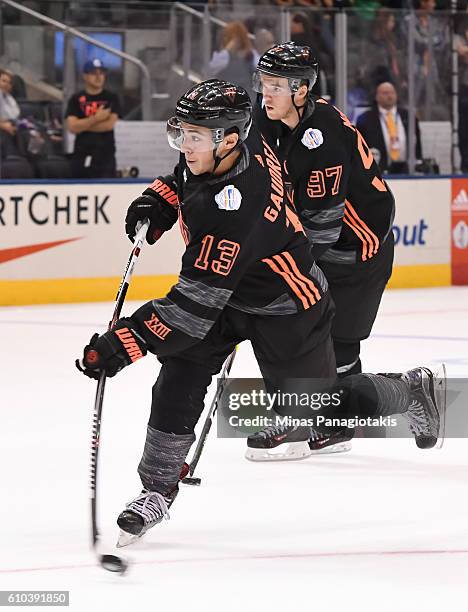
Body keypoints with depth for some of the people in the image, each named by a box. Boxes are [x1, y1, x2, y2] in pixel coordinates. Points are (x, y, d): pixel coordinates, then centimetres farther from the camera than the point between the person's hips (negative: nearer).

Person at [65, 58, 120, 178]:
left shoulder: (111, 98, 4)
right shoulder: (76, 99, 5)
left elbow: (109, 124, -10)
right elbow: (72, 127, -7)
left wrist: (83, 125, -7)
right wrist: (96, 118, -15)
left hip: (106, 155, -1)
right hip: (82, 154, 1)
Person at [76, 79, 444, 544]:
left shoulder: (236, 210, -41)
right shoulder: (246, 141, -17)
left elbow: (196, 302, -40)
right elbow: (191, 174, 12)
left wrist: (129, 341, -41)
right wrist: (162, 199, -4)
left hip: (285, 310, -8)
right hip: (227, 289, 8)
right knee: (179, 379, -9)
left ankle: (410, 393, 36)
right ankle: (158, 488, 1)